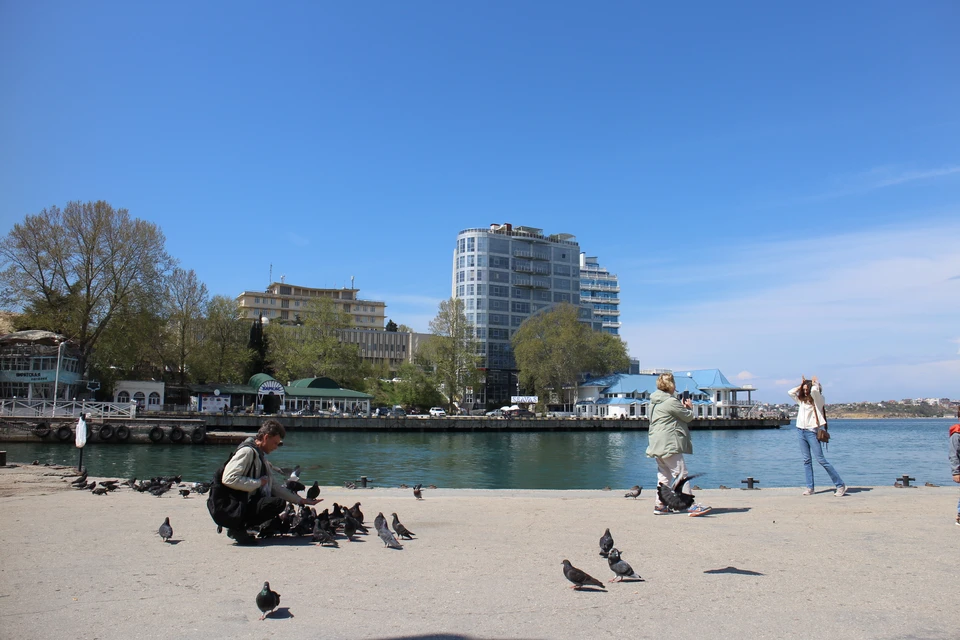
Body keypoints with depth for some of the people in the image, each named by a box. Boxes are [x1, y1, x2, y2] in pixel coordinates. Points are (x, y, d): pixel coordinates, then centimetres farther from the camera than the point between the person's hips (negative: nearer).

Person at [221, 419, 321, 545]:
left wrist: (302, 500, 15)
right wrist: (258, 482, -17)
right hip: (236, 508, -10)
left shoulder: (260, 455, 19)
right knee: (279, 503, -25)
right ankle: (237, 528, -12)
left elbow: (274, 486, 20)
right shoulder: (247, 451, -12)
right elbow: (228, 479, -26)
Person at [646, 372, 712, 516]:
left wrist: (683, 407, 17)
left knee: (664, 476, 13)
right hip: (669, 445, -9)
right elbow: (688, 417, -6)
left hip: (657, 445, 9)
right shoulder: (671, 401, -15)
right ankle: (691, 506, -5)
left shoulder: (654, 401, 14)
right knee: (681, 474, -5)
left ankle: (659, 505, 13)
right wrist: (689, 408, 13)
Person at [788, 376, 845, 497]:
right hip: (801, 431, 6)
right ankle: (810, 488, 5)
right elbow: (790, 392, 19)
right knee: (806, 460, 4)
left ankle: (841, 485, -5)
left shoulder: (818, 400, -2)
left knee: (821, 459, -10)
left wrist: (815, 383, -1)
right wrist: (801, 385, 16)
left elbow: (814, 390, -21)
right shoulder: (802, 400, 16)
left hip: (812, 432, -6)